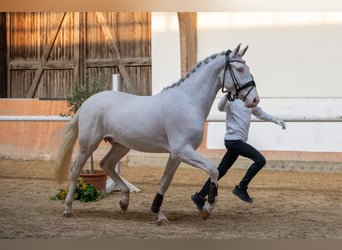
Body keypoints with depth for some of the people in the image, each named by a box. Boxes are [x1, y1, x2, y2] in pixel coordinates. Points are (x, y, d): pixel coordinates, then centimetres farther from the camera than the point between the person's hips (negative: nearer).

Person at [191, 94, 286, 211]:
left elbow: (260, 113, 30)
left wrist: (275, 120, 20)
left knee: (221, 171, 10)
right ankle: (241, 188, -9)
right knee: (260, 160, -15)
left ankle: (200, 197, 15)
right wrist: (227, 95, -48)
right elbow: (221, 107, -29)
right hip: (234, 139, -8)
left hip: (239, 141, 9)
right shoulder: (232, 99, -9)